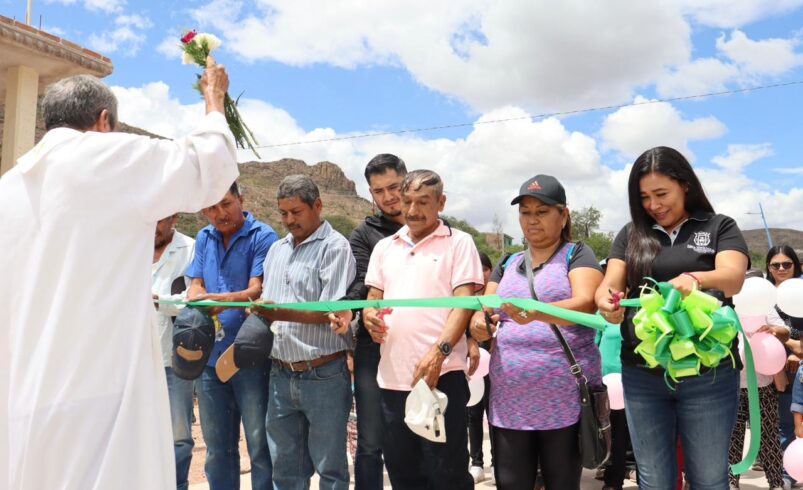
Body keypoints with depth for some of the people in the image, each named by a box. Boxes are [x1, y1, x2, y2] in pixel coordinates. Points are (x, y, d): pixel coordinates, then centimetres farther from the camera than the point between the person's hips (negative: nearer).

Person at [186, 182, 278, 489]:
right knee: (217, 447, 15)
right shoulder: (204, 239, 12)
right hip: (210, 354, 6)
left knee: (260, 445, 1)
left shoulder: (263, 237, -7)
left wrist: (221, 299, -32)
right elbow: (196, 287, 9)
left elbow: (257, 291, -15)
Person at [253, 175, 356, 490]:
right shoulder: (277, 250, 15)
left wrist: (280, 314, -25)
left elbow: (330, 312, -14)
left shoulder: (335, 247, -6)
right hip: (281, 374, 6)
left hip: (323, 375, -6)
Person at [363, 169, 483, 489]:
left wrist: (438, 352, -22)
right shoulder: (384, 247, 16)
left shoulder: (459, 243, 1)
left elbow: (464, 303, -8)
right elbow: (372, 298, 18)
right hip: (392, 376, 5)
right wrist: (369, 316, -6)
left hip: (441, 374, -5)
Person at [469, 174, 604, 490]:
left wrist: (536, 312, -36)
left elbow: (585, 304, -17)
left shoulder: (577, 255, 2)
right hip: (509, 403, 4)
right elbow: (481, 315, 9)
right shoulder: (507, 265, 16)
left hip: (565, 401, -4)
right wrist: (479, 326, -15)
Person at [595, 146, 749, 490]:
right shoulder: (631, 234, 9)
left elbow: (733, 278, -14)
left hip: (708, 374, -2)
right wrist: (606, 302, -23)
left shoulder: (720, 227, 3)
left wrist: (695, 279, -37)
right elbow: (609, 285, 1)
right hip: (642, 375, 2)